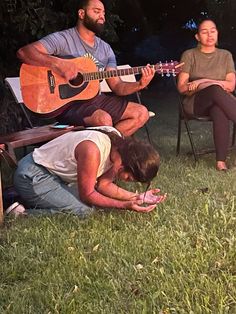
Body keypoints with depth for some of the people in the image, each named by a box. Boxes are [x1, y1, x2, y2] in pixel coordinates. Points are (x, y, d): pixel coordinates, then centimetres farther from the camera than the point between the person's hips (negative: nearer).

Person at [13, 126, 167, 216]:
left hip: (54, 173, 9)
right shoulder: (92, 150, -32)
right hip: (32, 176, -9)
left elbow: (104, 184, 1)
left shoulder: (119, 144, -7)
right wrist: (124, 205, -22)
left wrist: (137, 197, -8)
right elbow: (87, 195, -21)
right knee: (82, 211, -18)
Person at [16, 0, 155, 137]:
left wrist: (140, 85, -14)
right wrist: (59, 63, -32)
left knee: (141, 113, -2)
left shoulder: (106, 48, 11)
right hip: (67, 102, -7)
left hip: (95, 99, 7)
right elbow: (24, 52, -20)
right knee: (104, 120, -34)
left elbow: (117, 86, 6)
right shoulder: (63, 39, -8)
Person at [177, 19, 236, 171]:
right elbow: (182, 87, 0)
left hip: (220, 101, 2)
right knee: (215, 90, -38)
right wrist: (216, 83, -11)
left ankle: (221, 161, -42)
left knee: (219, 111, -39)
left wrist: (203, 81, -9)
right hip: (195, 103, -1)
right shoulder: (189, 55, 9)